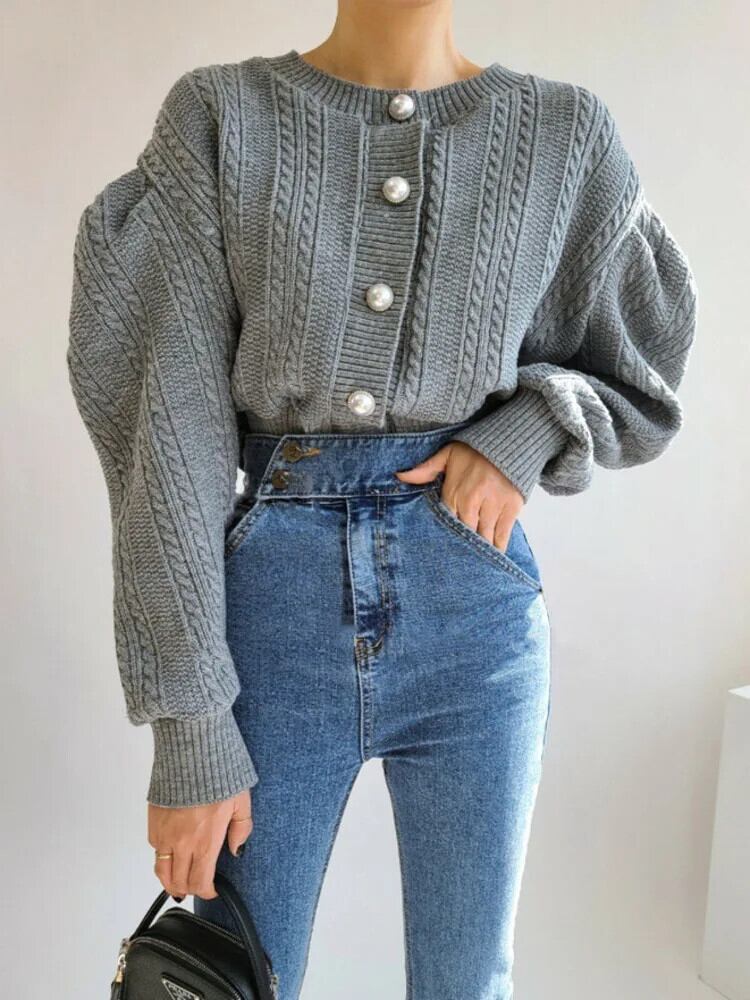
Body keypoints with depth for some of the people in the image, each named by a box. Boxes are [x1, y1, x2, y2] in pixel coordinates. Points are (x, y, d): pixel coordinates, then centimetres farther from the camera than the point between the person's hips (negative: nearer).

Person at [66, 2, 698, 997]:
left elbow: (639, 381, 14)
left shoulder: (568, 134, 3)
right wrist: (187, 731, -10)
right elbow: (172, 423, -7)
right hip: (273, 607, -1)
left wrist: (530, 431, -9)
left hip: (476, 622, 2)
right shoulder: (219, 116, -2)